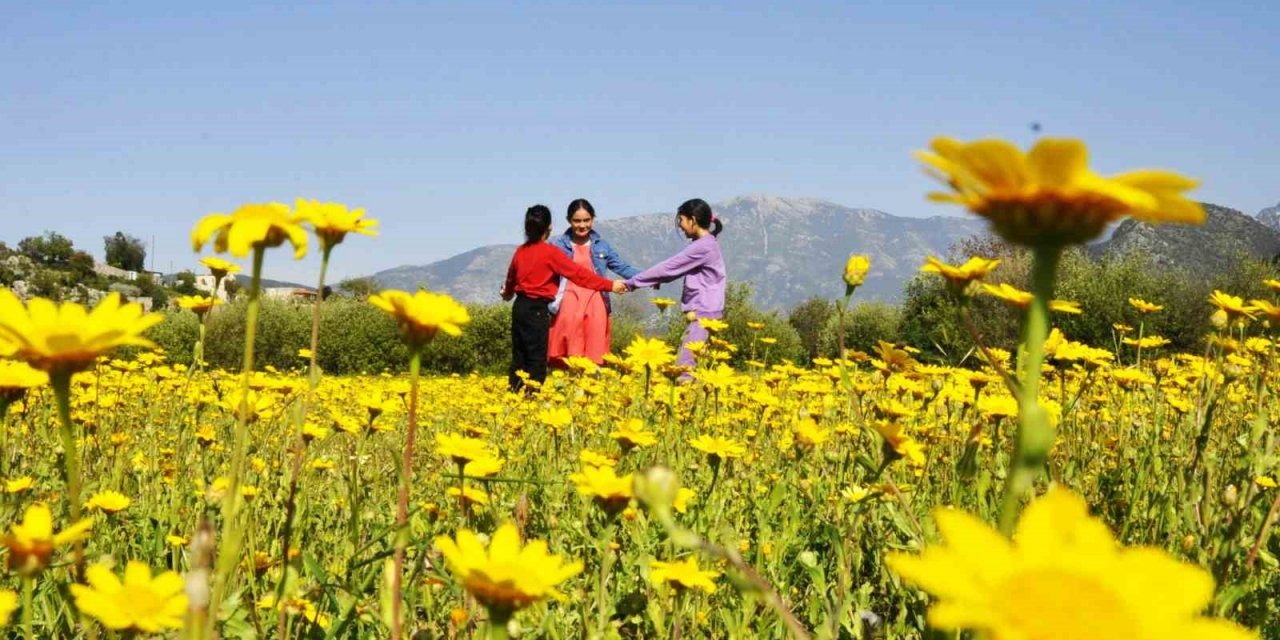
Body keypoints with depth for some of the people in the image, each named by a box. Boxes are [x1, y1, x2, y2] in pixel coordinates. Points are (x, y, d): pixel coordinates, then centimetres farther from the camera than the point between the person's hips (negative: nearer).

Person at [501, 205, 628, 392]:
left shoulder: (520, 251, 7)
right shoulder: (551, 253, -12)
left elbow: (511, 277, 24)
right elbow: (578, 273, -13)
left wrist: (508, 293, 47)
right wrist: (610, 285, -9)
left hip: (520, 307, 7)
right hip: (537, 310, -7)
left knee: (519, 356, 13)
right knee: (537, 359, -2)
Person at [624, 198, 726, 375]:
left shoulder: (702, 246, -16)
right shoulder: (706, 244, 14)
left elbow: (668, 267, -13)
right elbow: (675, 268, 21)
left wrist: (632, 282, -6)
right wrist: (657, 280, 7)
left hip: (703, 314, -10)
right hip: (702, 312, 10)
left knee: (685, 365, -12)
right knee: (690, 364, 9)